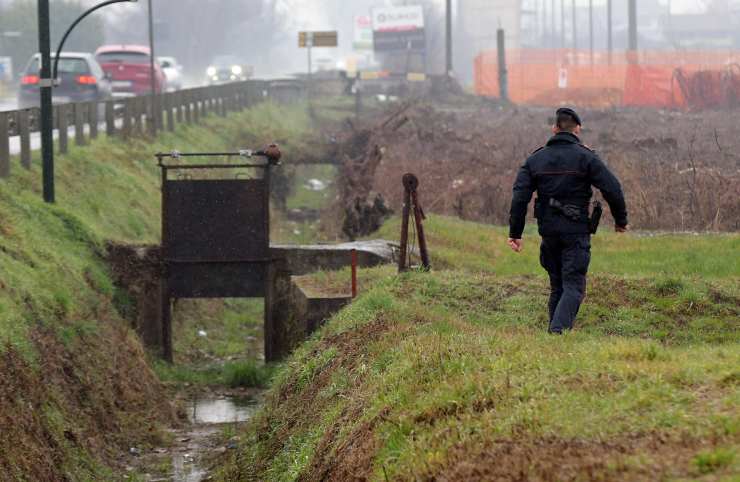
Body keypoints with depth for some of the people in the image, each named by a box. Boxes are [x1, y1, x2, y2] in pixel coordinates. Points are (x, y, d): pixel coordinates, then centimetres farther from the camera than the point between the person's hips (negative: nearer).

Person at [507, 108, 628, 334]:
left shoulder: (535, 159, 7)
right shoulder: (586, 157, -4)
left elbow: (520, 196, 0)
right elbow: (612, 189, -9)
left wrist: (515, 233, 2)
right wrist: (620, 220, 5)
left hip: (548, 232, 4)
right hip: (576, 232, -4)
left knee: (557, 286, 16)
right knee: (573, 286, -5)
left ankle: (556, 330, 18)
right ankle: (559, 329, -24)